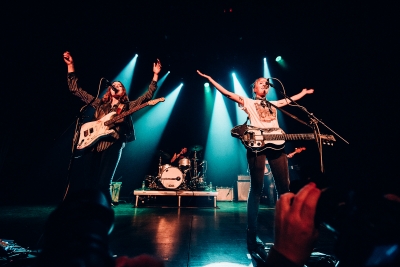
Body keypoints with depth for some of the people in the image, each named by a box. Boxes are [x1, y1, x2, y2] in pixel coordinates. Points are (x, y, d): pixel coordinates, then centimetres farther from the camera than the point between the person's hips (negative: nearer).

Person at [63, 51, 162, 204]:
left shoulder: (127, 106, 13)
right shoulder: (100, 104, 21)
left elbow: (148, 95, 6)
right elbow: (75, 89, 23)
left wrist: (155, 75, 4)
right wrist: (71, 65, 20)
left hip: (112, 146, -3)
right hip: (93, 144, 4)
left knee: (102, 184, -8)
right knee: (85, 182, 0)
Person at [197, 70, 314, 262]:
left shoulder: (273, 105, 28)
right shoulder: (248, 103, 12)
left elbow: (290, 99, 43)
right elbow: (227, 93, 3)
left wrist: (305, 92, 48)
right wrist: (209, 79, -3)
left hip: (276, 144, 6)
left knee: (284, 188, 5)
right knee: (257, 189, -5)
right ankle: (252, 237, 4)